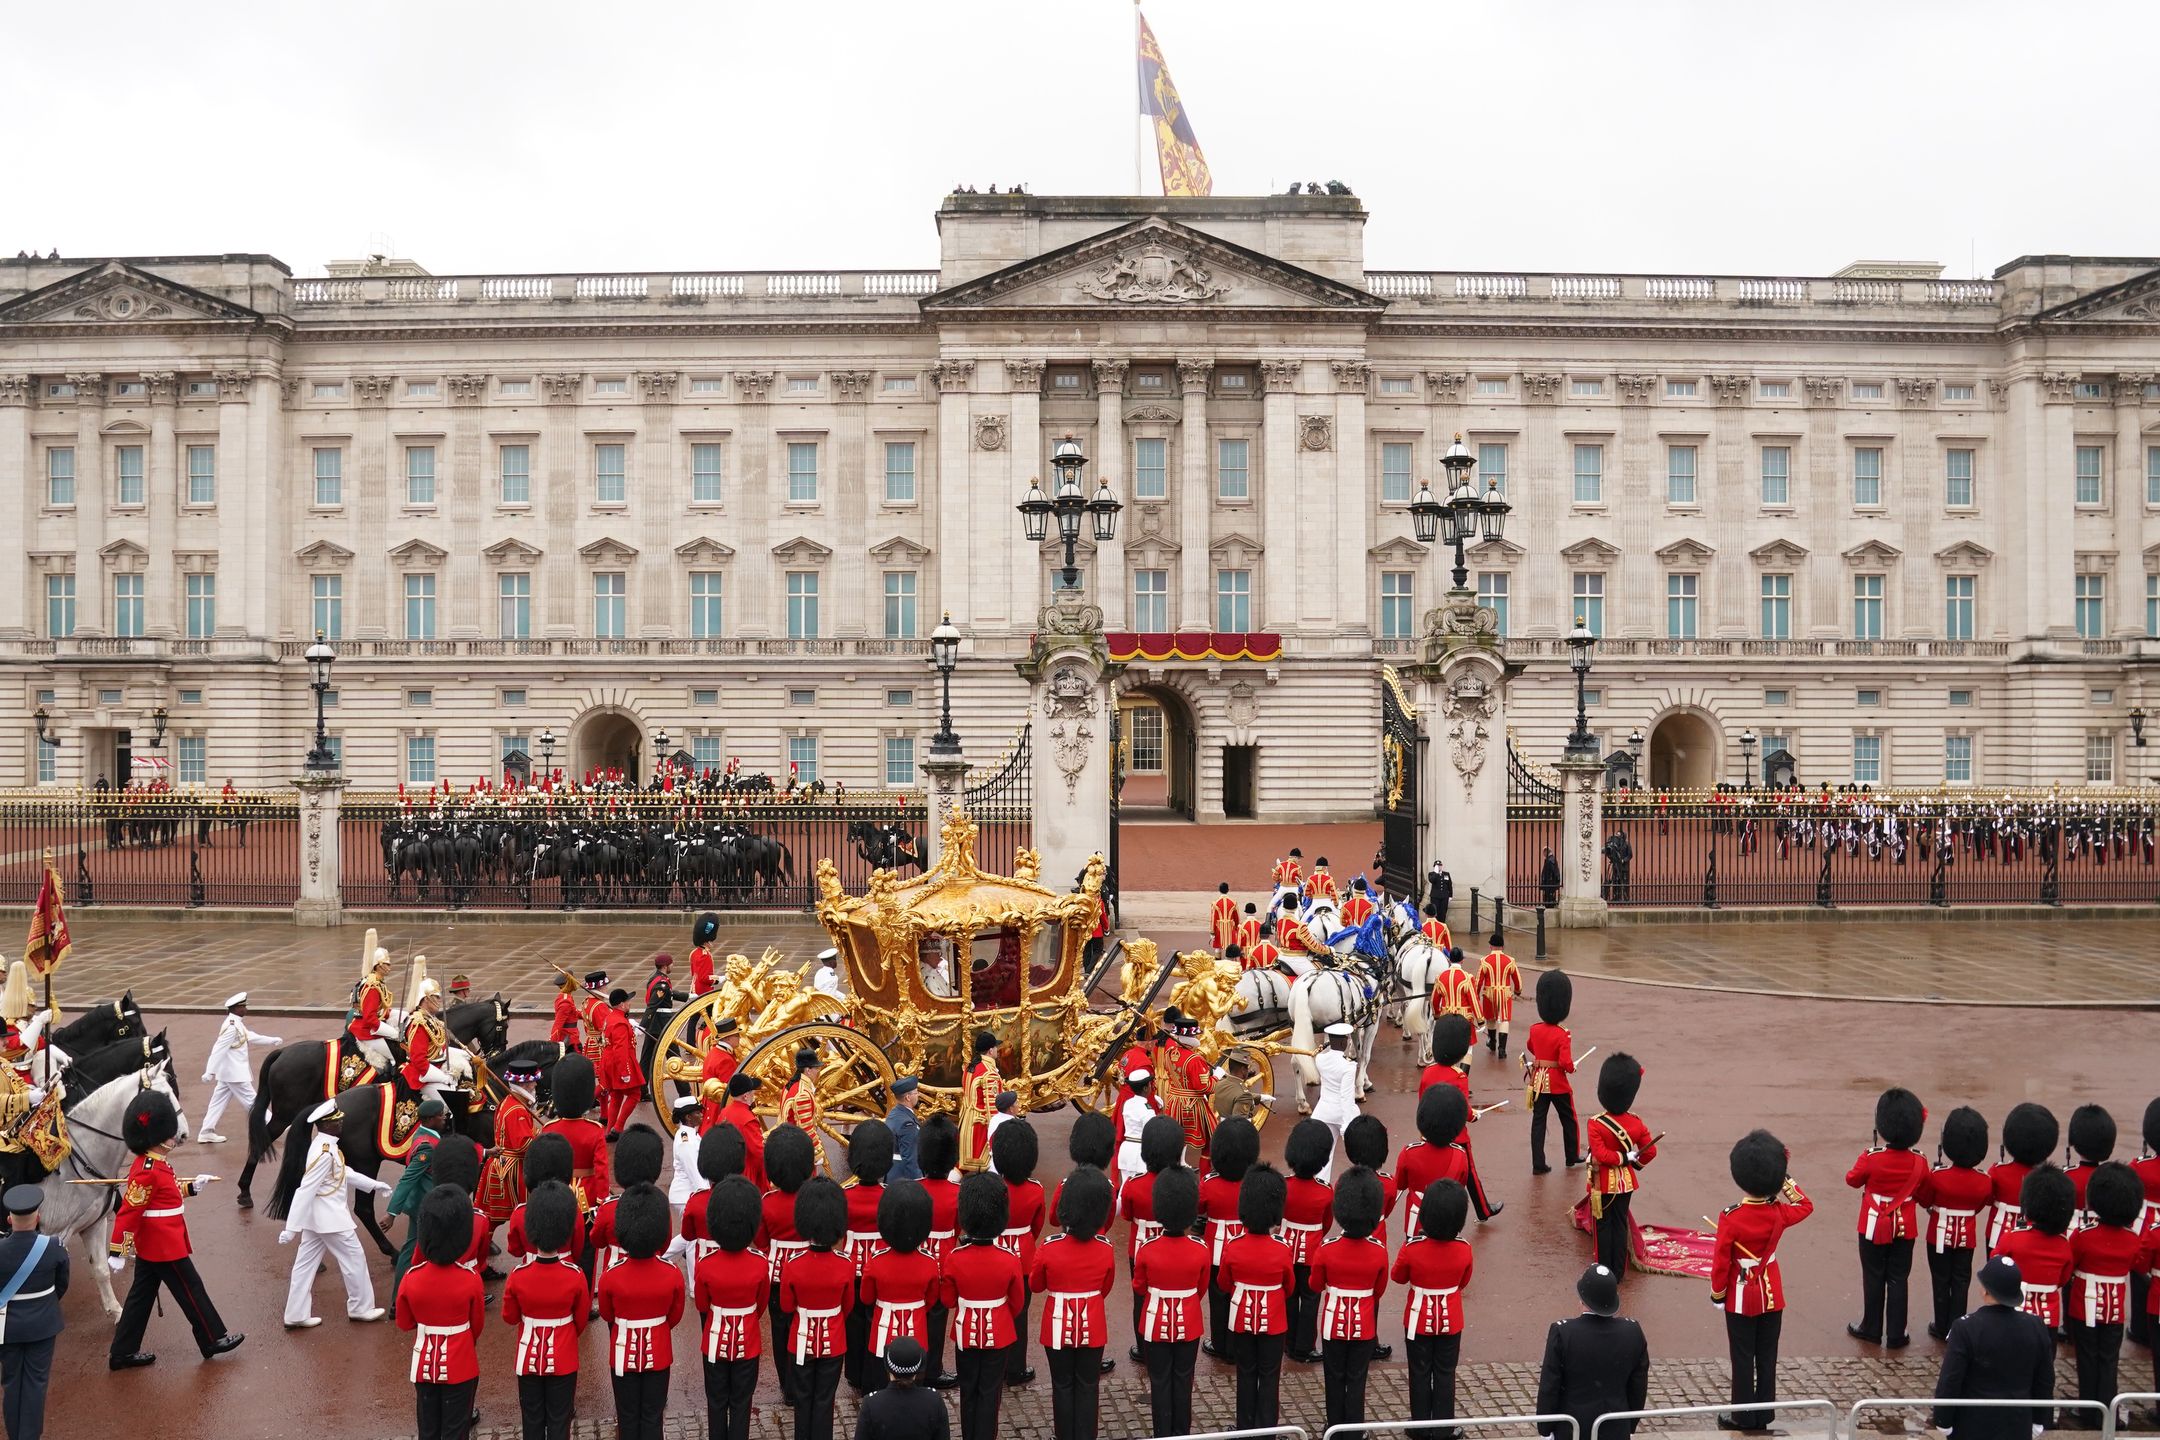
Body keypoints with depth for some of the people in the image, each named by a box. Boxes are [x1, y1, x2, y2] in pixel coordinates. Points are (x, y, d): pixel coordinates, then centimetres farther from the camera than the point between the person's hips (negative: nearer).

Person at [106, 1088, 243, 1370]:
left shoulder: (152, 1162, 5)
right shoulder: (148, 1172, -26)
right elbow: (128, 1211, -25)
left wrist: (192, 1186, 20)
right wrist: (118, 1253, -23)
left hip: (151, 1247, 10)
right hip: (165, 1248, -10)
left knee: (141, 1296, 16)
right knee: (191, 1292, 4)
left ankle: (122, 1353, 23)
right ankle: (213, 1340, 17)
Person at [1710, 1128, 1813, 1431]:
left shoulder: (1730, 1218, -21)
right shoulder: (1779, 1213, -11)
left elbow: (1721, 1262, -14)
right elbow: (1806, 1206, 13)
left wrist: (1717, 1294, -1)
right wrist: (1785, 1181, 12)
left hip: (1741, 1297, -3)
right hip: (1772, 1295, 4)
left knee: (1743, 1359, 7)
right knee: (1767, 1357, 13)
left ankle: (1743, 1416, 14)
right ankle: (1763, 1415, 21)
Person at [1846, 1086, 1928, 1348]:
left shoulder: (1871, 1158, -21)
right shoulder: (1919, 1162, -12)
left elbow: (1852, 1180, -2)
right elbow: (1922, 1192, 4)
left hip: (1875, 1226, -2)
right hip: (1905, 1227, 2)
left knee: (1874, 1278, 11)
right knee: (1898, 1280, 10)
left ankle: (1872, 1329, 21)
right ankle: (1896, 1335, 15)